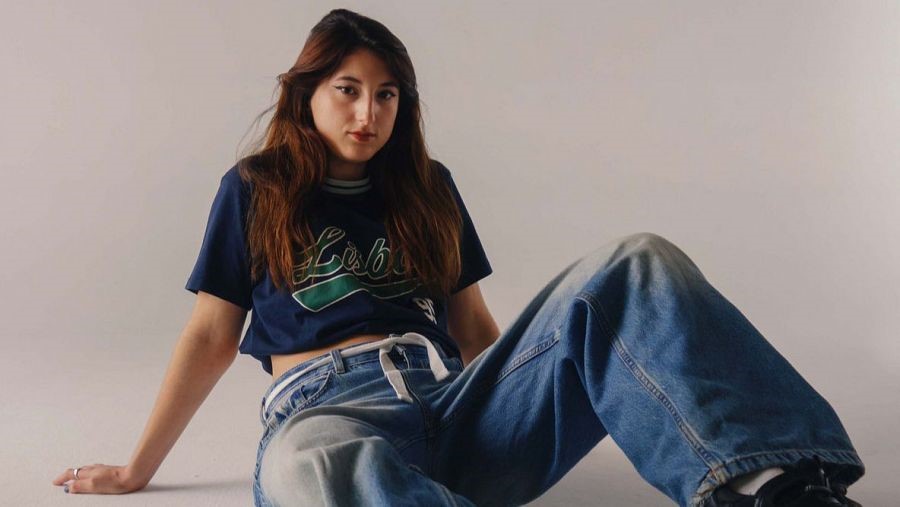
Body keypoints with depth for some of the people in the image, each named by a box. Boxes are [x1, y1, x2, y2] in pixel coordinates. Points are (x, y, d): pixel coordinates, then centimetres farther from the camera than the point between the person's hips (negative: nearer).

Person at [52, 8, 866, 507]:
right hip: (328, 408, -3)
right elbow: (211, 337, 17)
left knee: (635, 267, -22)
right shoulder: (255, 191, 16)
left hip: (452, 402, 3)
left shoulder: (427, 189, 22)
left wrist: (534, 405, 15)